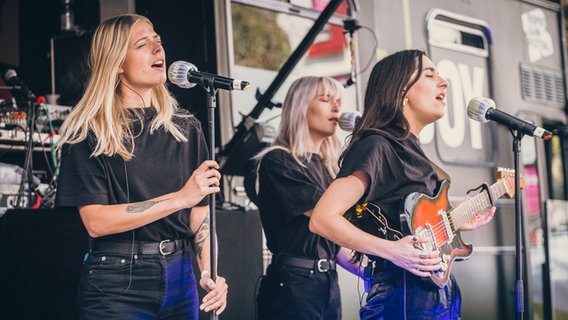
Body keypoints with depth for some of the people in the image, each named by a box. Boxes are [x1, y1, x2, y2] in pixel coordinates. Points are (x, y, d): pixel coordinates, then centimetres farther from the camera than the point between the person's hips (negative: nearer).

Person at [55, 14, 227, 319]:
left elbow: (200, 211, 7)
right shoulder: (89, 132, -6)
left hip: (179, 278, 4)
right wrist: (180, 198, -20)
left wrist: (208, 272, -9)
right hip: (116, 283, -4)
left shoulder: (185, 128, 7)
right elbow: (95, 221, -15)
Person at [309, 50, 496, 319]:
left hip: (440, 291, 9)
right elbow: (322, 219, -22)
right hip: (404, 298, -9)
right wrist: (390, 250, -27)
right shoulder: (377, 147, -13)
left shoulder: (410, 151, 15)